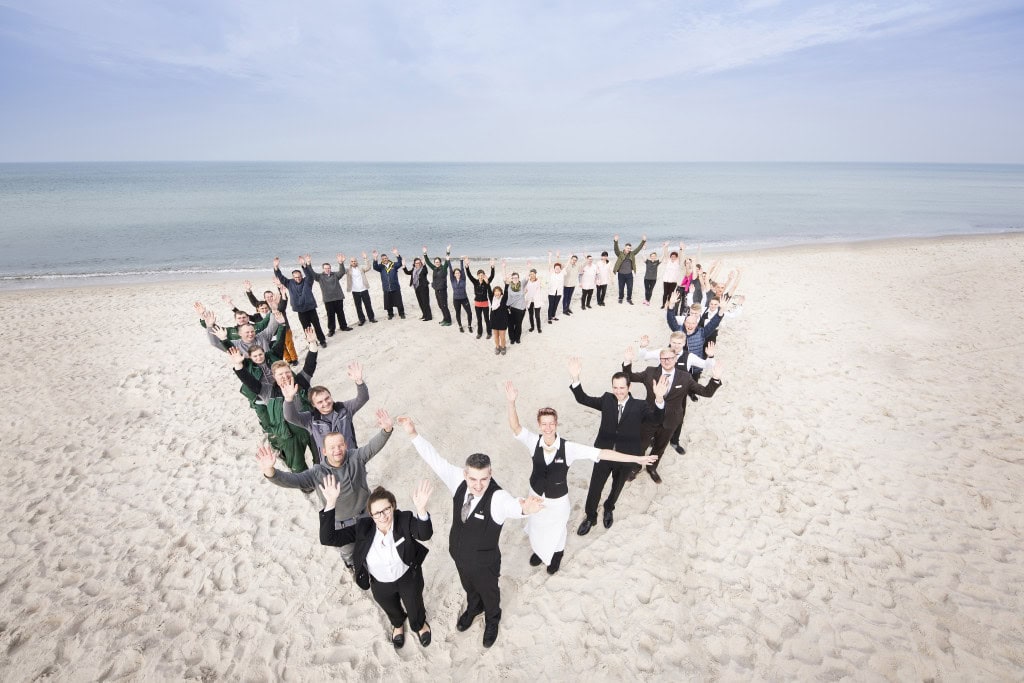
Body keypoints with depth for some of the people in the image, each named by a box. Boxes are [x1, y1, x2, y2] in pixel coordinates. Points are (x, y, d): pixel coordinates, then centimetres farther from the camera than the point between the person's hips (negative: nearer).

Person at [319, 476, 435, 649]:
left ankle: (420, 624, 65)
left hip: (409, 578, -1)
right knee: (392, 610, 32)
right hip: (380, 585, 2)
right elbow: (328, 538, -31)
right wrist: (331, 503, -45)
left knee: (415, 607, 28)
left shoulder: (404, 520, -32)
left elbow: (425, 535, -51)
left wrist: (421, 509, -74)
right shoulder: (363, 527, -26)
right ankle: (398, 624, 70)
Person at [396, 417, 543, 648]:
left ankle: (492, 621, 62)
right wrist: (413, 434, -24)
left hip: (484, 562, -4)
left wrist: (524, 508, -85)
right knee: (468, 586, 35)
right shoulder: (458, 481, -24)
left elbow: (512, 505, -61)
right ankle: (473, 608, 69)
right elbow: (435, 459, -19)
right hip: (459, 554, 4)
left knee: (489, 592, 29)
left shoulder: (497, 497, -40)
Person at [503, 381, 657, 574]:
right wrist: (511, 402, -56)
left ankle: (557, 554, 64)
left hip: (558, 501, -1)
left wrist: (636, 458, -33)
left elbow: (601, 453, -31)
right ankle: (539, 550, 66)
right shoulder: (534, 442, -24)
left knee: (556, 532, 29)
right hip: (536, 496, 2)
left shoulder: (568, 448, -30)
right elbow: (515, 427, -38)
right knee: (537, 528, 31)